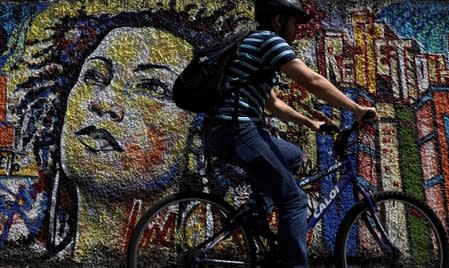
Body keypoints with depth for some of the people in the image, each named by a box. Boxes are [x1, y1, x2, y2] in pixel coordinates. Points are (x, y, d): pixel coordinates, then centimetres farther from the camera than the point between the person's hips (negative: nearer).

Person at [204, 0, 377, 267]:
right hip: (236, 130, -10)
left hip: (227, 130, 10)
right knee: (295, 199, -7)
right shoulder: (269, 39, -4)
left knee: (293, 156, 26)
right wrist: (357, 109, -2)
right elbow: (313, 81, -11)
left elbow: (272, 102, 31)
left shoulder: (255, 43, 26)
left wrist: (309, 122, 29)